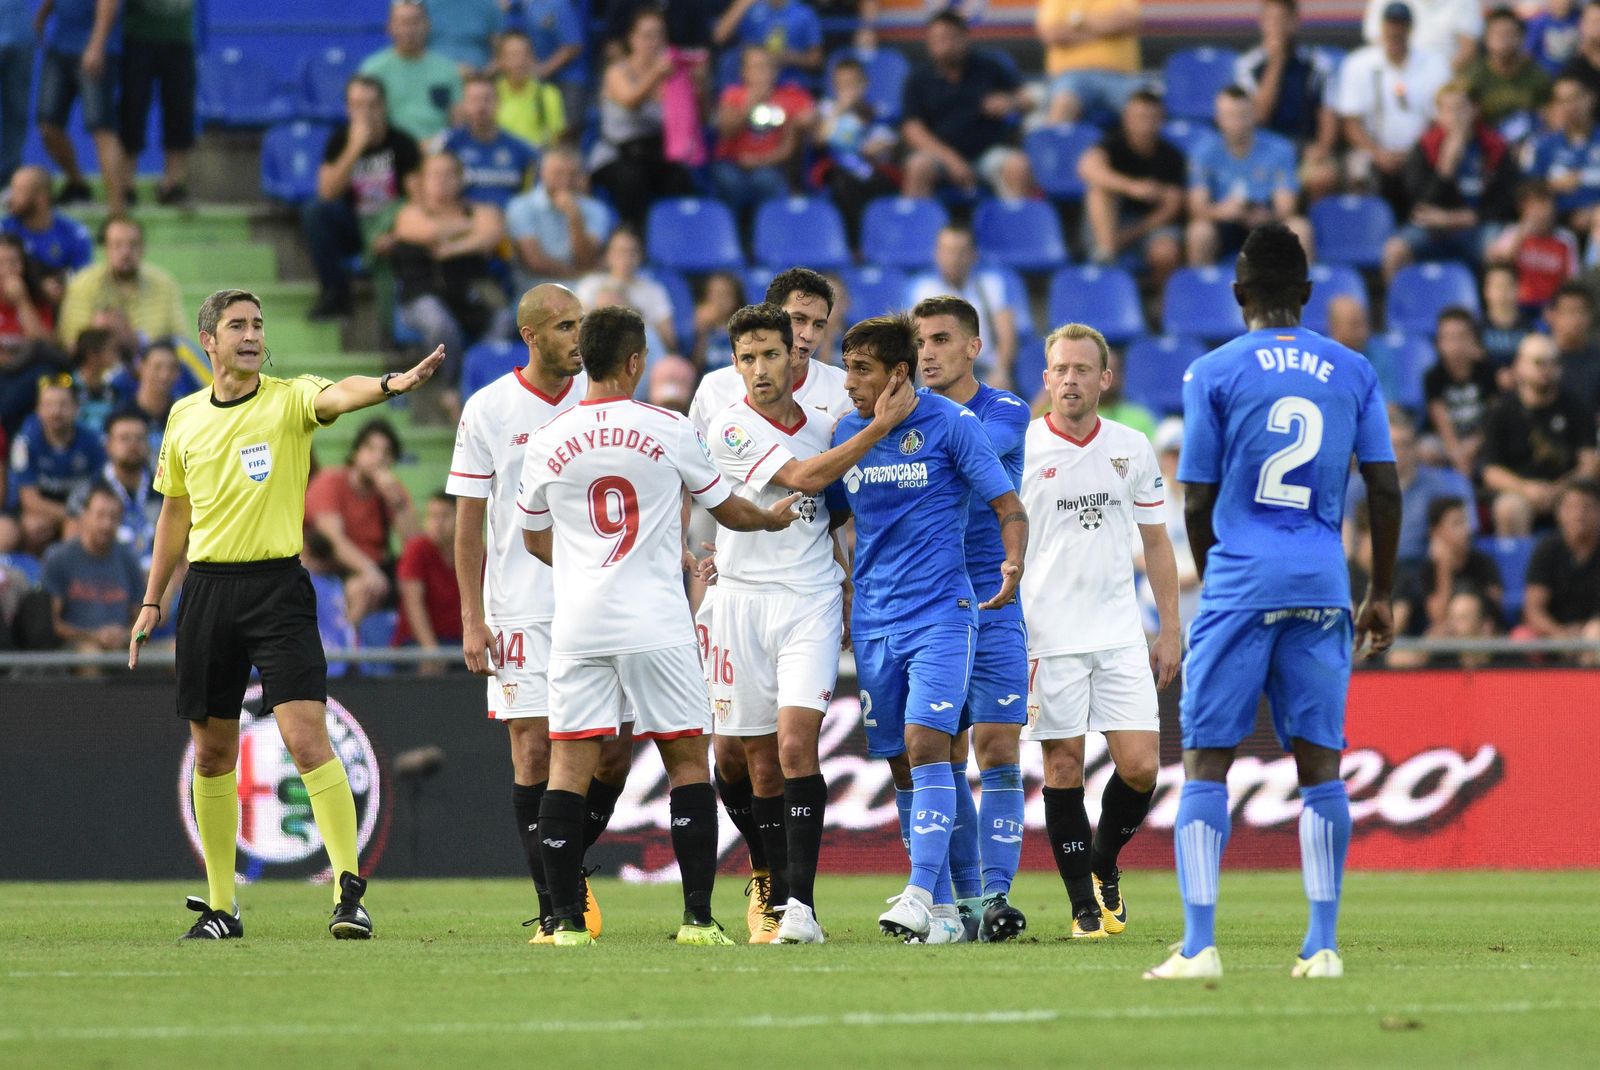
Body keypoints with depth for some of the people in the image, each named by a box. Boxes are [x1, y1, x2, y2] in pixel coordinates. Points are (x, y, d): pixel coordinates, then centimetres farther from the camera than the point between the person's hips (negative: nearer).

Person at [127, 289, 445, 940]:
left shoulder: (289, 399, -3)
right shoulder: (185, 417, 10)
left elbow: (338, 396, -26)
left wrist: (389, 384, -48)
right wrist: (152, 602, 19)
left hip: (277, 586, -4)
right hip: (206, 588, 4)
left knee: (307, 737, -16)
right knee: (212, 750, 8)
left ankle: (349, 892, -15)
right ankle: (220, 905, 18)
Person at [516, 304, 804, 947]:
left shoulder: (547, 443, 2)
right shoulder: (670, 431, -3)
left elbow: (535, 538, 17)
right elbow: (728, 512, 11)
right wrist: (773, 518, 33)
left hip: (578, 623, 2)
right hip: (657, 624, -2)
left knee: (570, 765, 2)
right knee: (687, 761, 6)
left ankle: (566, 919, -3)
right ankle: (698, 915, 1)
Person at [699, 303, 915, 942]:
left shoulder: (824, 426, 10)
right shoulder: (731, 429, -4)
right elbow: (803, 478, -16)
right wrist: (880, 426, -15)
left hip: (811, 601, 1)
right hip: (744, 603, -1)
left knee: (796, 744, -15)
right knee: (761, 763, 3)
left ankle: (802, 906, -19)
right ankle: (780, 902, 14)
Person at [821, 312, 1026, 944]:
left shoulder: (951, 424, -6)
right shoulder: (847, 434, 8)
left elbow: (1009, 508, -5)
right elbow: (827, 514, 21)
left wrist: (1012, 563, -24)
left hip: (940, 613, -5)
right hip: (873, 623, 5)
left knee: (925, 744, -19)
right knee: (902, 766, 4)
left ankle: (921, 895, -23)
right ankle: (944, 910, 10)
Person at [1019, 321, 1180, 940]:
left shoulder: (1132, 449, 7)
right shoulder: (1020, 448, -3)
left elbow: (1156, 543, 13)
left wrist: (1170, 631, 9)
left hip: (1120, 634, 2)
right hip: (1047, 634, -2)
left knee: (1141, 767, -5)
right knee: (1063, 767, -1)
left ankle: (1104, 864, 21)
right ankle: (1084, 903, 9)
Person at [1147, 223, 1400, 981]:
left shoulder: (1213, 374, -1)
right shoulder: (1353, 372, 8)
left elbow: (1198, 501, 0)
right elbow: (1385, 491, 8)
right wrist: (1381, 596, 17)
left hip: (1240, 584, -3)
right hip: (1323, 590, 3)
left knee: (1206, 762, 0)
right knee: (1320, 764, 6)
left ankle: (1199, 945, -7)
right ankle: (1323, 944, 2)